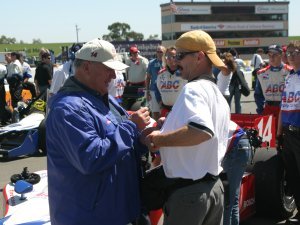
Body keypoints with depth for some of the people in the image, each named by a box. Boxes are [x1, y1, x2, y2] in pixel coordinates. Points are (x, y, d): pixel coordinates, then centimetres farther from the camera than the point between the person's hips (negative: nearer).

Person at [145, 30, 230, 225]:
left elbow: (202, 130, -36)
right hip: (214, 187, 9)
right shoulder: (219, 95, 12)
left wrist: (158, 139, -23)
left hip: (189, 191, -9)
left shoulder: (194, 88, -17)